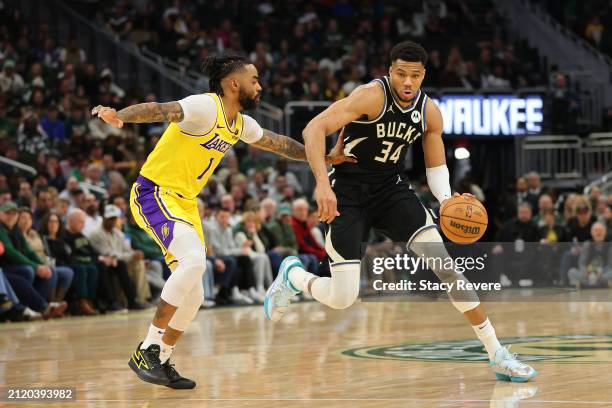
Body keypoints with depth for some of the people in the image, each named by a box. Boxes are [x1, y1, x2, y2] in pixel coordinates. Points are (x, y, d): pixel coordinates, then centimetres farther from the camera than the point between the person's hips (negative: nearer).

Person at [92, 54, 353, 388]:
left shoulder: (242, 124, 9)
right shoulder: (205, 107, -18)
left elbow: (278, 143, 27)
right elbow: (159, 110, -35)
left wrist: (326, 158, 28)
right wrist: (119, 117, -54)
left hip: (185, 202, 9)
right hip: (155, 193, -9)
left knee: (192, 295, 8)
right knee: (193, 260, -29)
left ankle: (161, 361, 24)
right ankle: (148, 349, -21)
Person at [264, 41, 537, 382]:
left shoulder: (430, 112, -2)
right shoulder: (372, 95, -20)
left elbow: (436, 165, 10)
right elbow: (314, 129, -26)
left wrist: (445, 198, -12)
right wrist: (322, 183, -38)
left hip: (392, 188, 5)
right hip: (348, 194, -5)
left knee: (447, 264, -12)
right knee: (342, 299, -10)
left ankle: (497, 354, -6)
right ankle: (292, 274, 25)